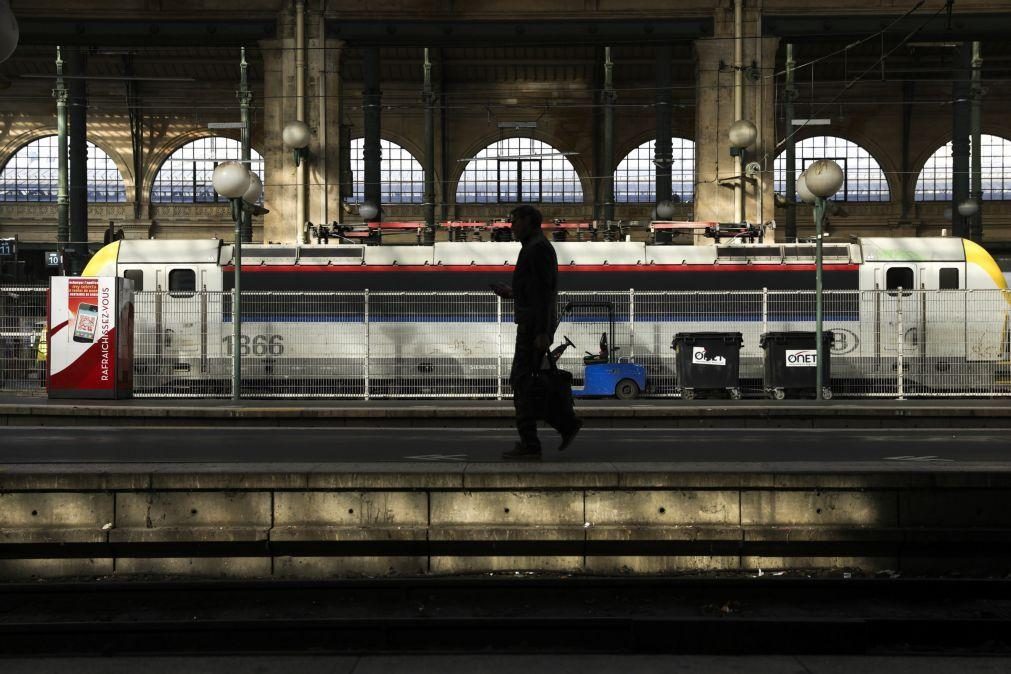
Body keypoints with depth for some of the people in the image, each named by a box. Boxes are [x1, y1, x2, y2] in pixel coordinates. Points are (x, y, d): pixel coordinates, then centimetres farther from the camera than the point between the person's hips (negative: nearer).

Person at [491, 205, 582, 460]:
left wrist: (542, 333, -23)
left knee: (523, 383, -7)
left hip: (534, 326, -10)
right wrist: (513, 293, 22)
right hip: (534, 327, 10)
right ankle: (566, 424, 10)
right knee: (520, 382, 11)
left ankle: (529, 445, -4)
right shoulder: (538, 250, 21)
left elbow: (544, 292, -19)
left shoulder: (538, 247, -12)